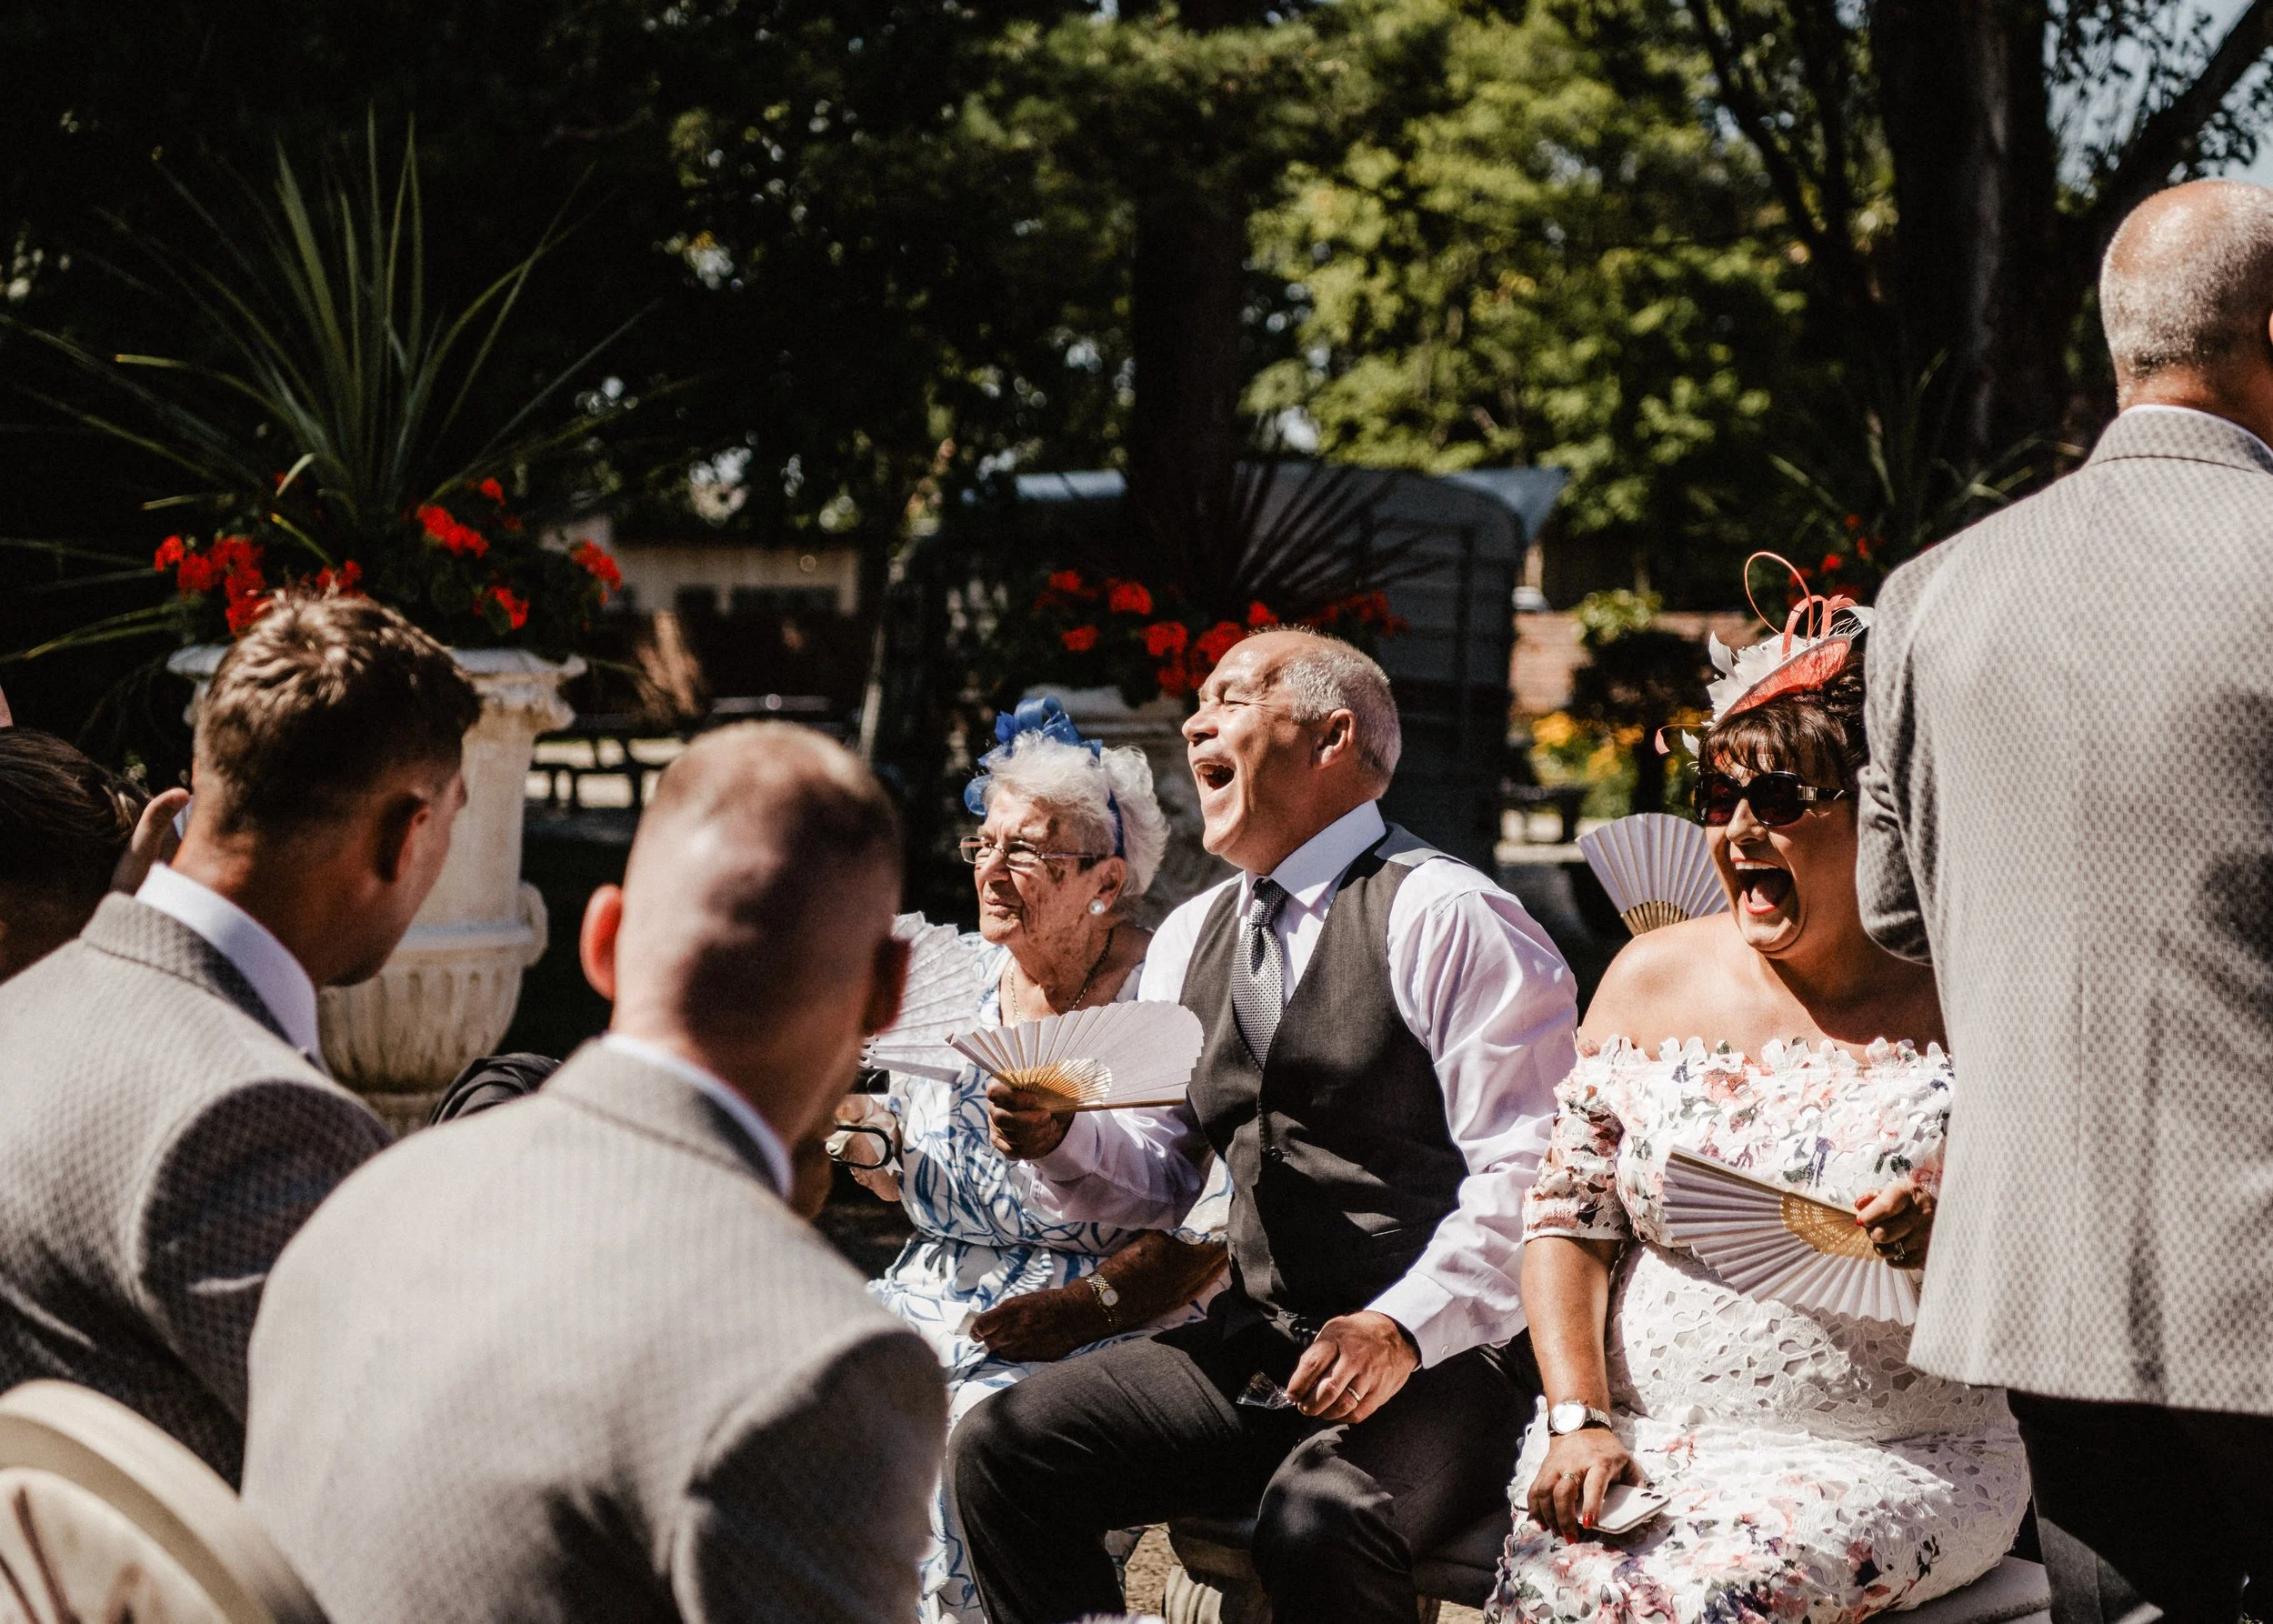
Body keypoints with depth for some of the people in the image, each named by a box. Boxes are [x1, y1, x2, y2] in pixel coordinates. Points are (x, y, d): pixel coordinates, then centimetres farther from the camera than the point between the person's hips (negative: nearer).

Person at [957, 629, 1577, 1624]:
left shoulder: (1446, 919, -8)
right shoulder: (1190, 938, 16)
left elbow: (1528, 1172, -15)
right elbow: (1158, 1172, 20)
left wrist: (1405, 1328, -25)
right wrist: (1060, 1139, -2)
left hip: (1444, 1356, -7)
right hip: (1253, 1345, 7)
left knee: (1317, 1523, -35)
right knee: (998, 1451, -11)